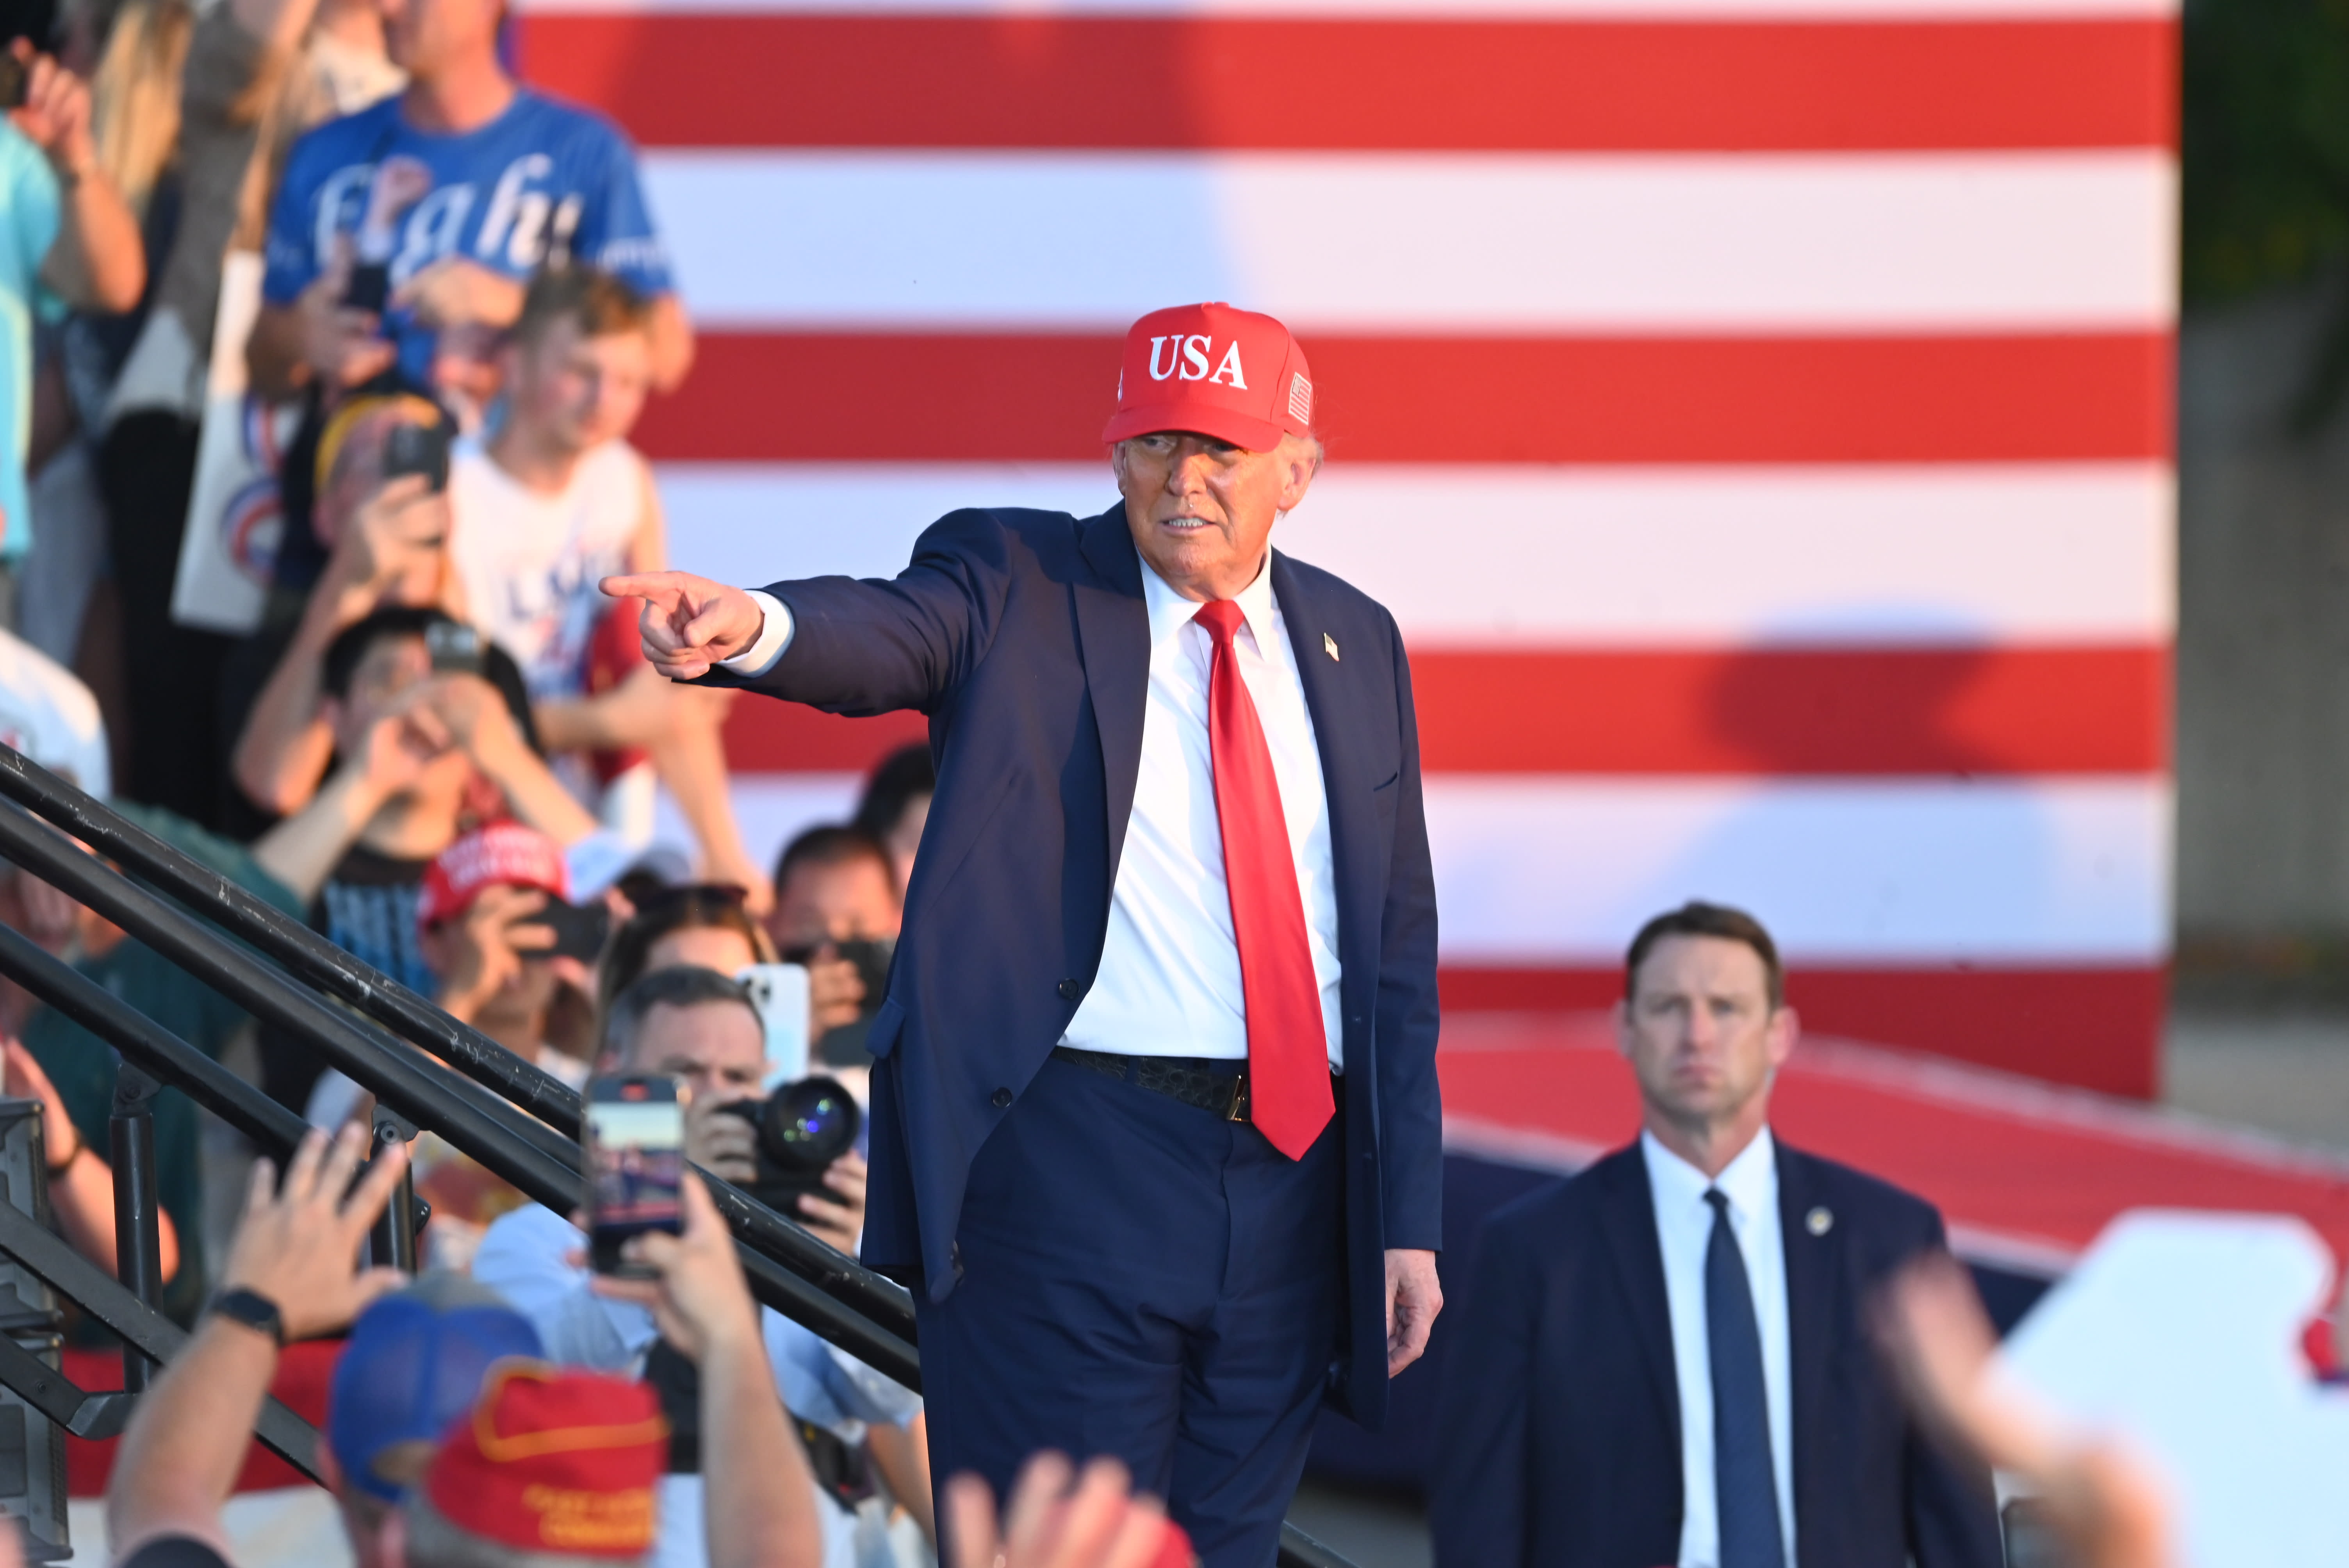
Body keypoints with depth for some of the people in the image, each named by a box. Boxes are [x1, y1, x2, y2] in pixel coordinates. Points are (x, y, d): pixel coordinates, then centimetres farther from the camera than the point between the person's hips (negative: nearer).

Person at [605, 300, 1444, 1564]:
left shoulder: (1354, 642, 14)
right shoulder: (1016, 583, 2)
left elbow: (1399, 940, 15)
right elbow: (888, 635, -20)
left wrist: (1410, 1217, 10)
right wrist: (758, 628, -45)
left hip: (1294, 1176, 4)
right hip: (1073, 1163, -4)